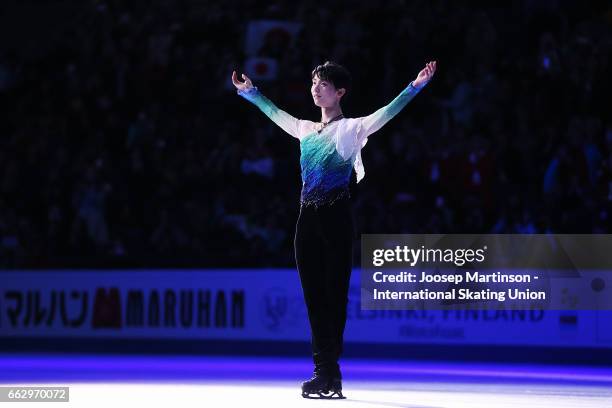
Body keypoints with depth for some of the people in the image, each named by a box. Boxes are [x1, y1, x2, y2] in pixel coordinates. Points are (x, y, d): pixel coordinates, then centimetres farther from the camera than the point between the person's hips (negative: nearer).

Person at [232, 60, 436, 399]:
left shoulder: (352, 129, -1)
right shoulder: (306, 130, 15)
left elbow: (387, 113, -13)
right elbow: (275, 113, 32)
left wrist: (415, 87, -24)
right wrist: (249, 92, 42)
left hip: (336, 218, -6)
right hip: (307, 219, 6)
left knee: (334, 295, -5)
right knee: (314, 297, 4)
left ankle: (328, 373, -5)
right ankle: (326, 374, 7)